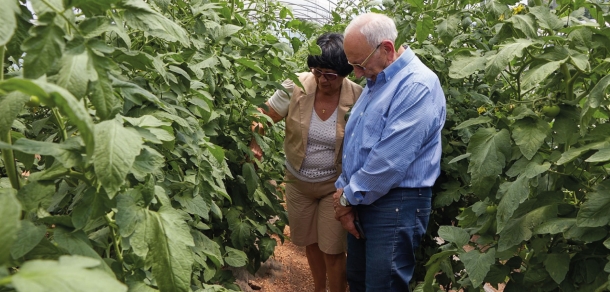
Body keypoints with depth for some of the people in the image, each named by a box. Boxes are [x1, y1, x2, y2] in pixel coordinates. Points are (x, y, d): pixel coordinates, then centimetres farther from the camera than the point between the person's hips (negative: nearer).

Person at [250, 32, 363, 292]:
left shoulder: (357, 98, -19)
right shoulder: (296, 86, -16)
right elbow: (266, 115, -5)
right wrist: (254, 141, -20)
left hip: (335, 184, -3)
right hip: (298, 181, 3)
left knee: (332, 250, 4)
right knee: (310, 242, 21)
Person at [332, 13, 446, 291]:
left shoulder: (418, 86, -19)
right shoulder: (376, 82, 12)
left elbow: (390, 160, -24)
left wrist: (349, 197, -13)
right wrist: (344, 190, 3)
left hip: (395, 206, -9)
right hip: (360, 201, 9)